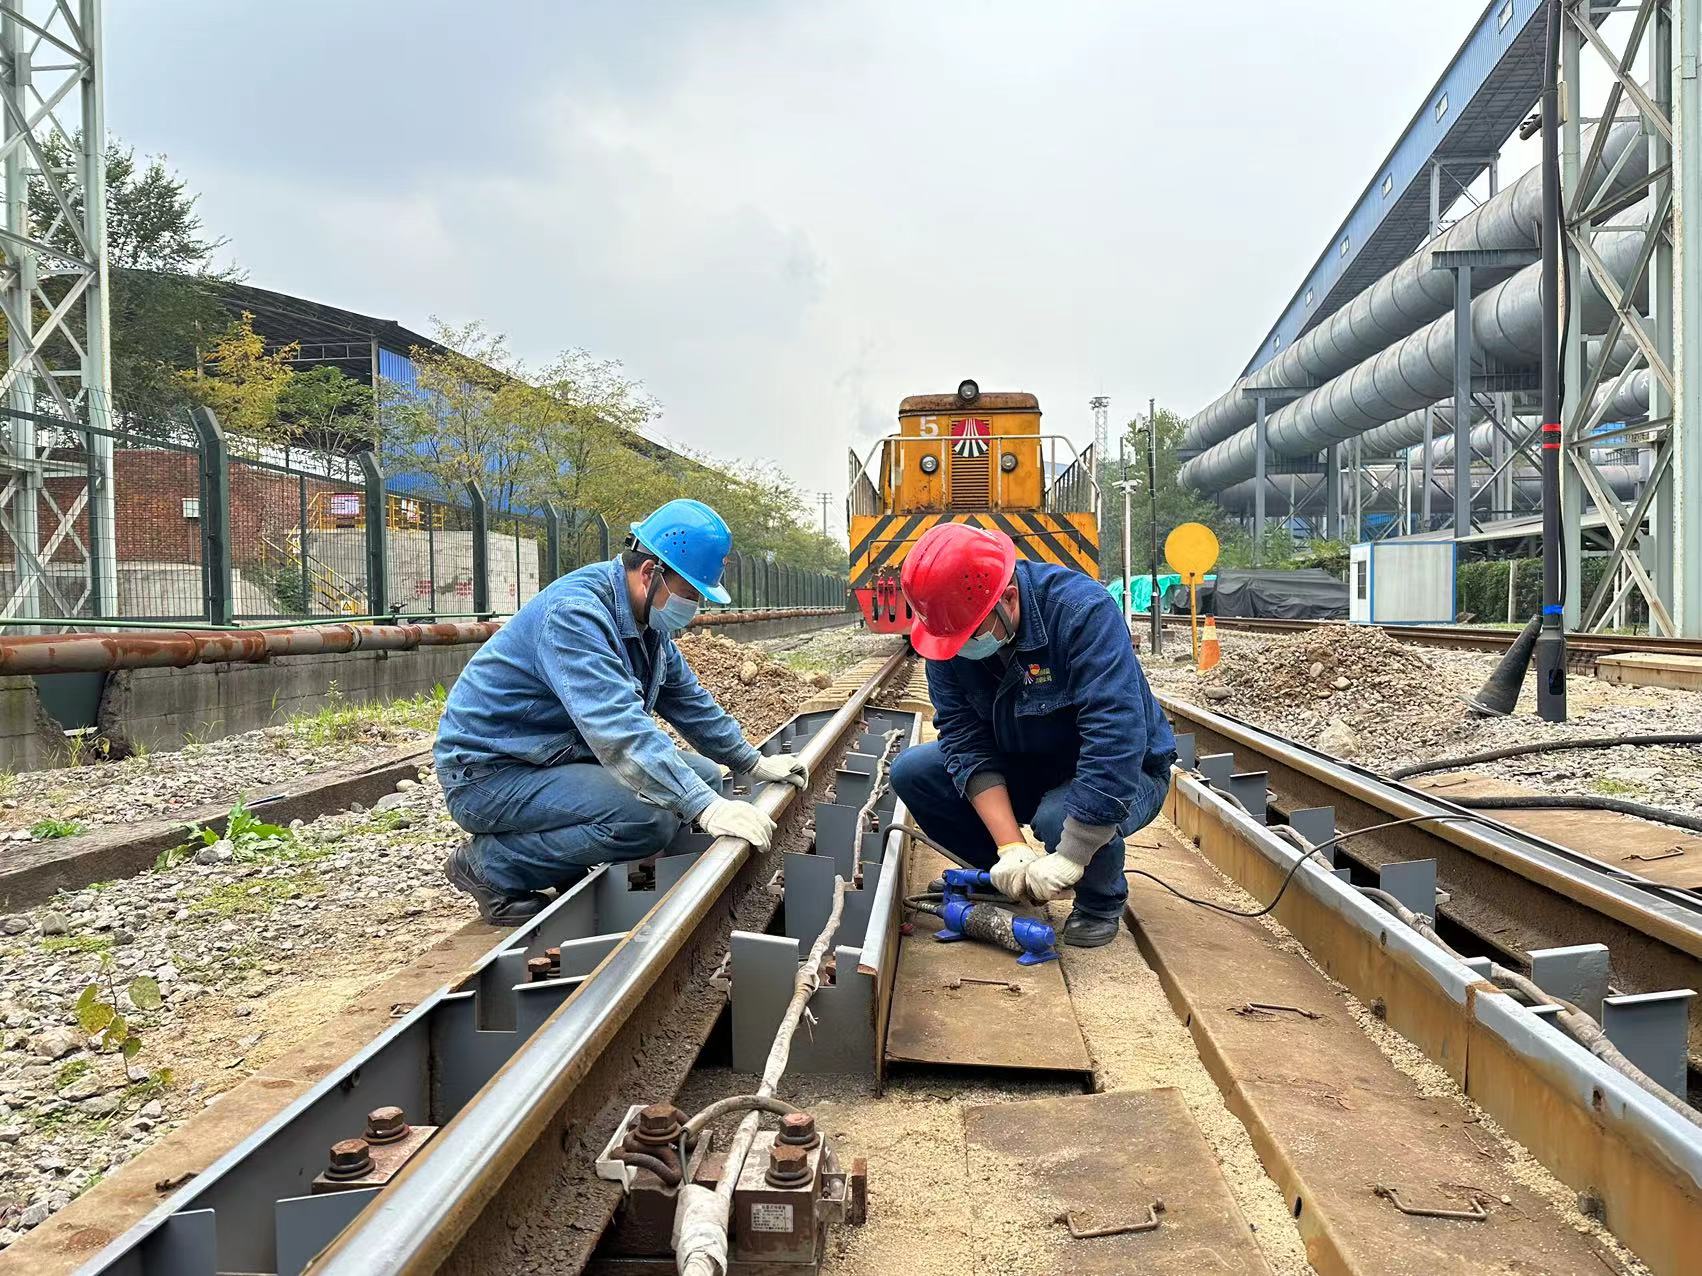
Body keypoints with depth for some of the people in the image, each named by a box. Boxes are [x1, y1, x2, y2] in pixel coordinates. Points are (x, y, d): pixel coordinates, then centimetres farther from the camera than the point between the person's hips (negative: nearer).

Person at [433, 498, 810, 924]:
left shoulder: (646, 619, 5)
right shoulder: (575, 613, -26)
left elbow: (687, 698, 19)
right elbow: (619, 728, -38)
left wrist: (754, 763, 16)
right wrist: (706, 809, -43)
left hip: (563, 755, 10)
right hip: (489, 772, -10)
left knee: (702, 777, 4)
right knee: (648, 818, -30)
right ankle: (488, 865, -11)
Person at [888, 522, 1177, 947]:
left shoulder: (1082, 612, -32)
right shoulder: (950, 634, -14)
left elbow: (1115, 740, -38)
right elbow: (965, 740, -17)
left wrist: (1068, 859, -38)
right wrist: (1010, 847, -28)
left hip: (1124, 774, -5)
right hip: (1025, 770, 5)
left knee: (1061, 819, -37)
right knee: (910, 772, -12)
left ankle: (1102, 901, -2)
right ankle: (1011, 879, 6)